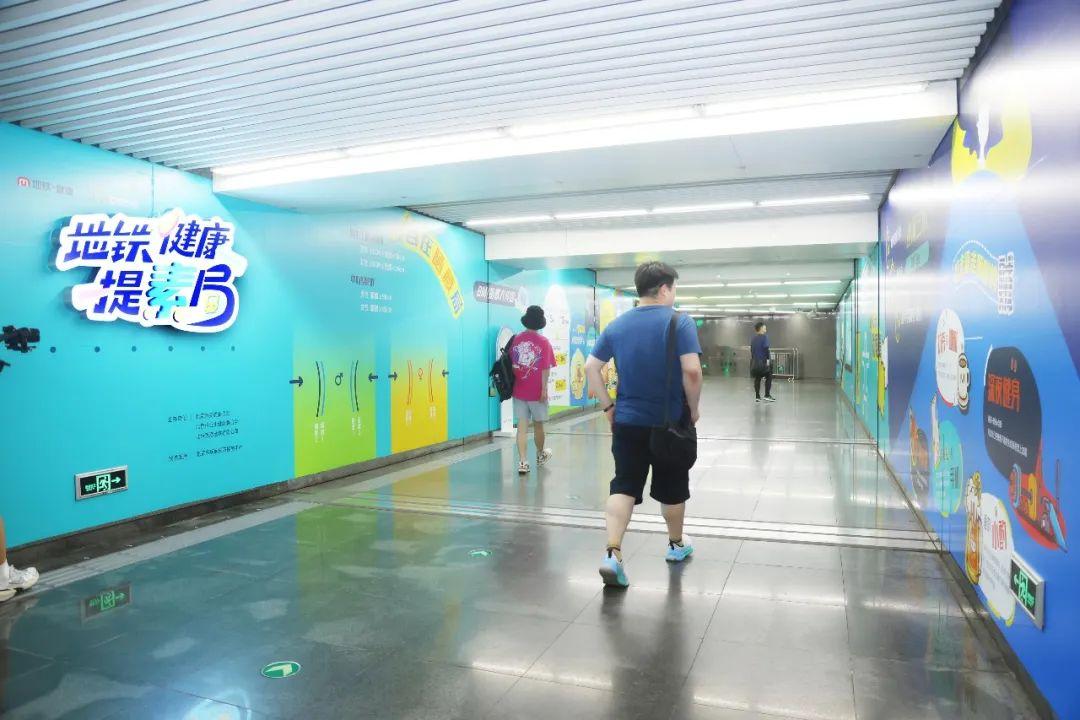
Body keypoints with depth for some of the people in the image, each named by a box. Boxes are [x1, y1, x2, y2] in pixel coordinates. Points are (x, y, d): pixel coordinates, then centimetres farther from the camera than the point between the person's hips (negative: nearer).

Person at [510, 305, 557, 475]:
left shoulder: (515, 339, 0)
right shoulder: (543, 342, -9)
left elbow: (510, 364, 5)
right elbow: (545, 368, -13)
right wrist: (544, 389, -9)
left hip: (519, 391, 2)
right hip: (537, 392, -2)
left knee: (522, 426, 3)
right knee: (538, 424, 15)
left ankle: (523, 462, -4)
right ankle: (540, 455, 36)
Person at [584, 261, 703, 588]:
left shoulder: (617, 325, 4)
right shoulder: (679, 322, -10)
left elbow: (590, 367, 2)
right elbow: (692, 370, -20)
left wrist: (607, 406, 7)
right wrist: (694, 408, -6)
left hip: (628, 421, 3)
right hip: (670, 422, -2)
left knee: (623, 487, 3)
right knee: (672, 488, 15)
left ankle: (612, 554, -10)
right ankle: (677, 545, 34)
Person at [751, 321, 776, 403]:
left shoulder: (753, 338, 11)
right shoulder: (764, 337, -10)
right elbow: (766, 349, -18)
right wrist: (768, 359, -16)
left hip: (755, 361, 7)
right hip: (763, 360, -7)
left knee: (757, 379, 9)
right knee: (768, 377, 4)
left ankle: (757, 397, 9)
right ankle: (767, 395, -1)